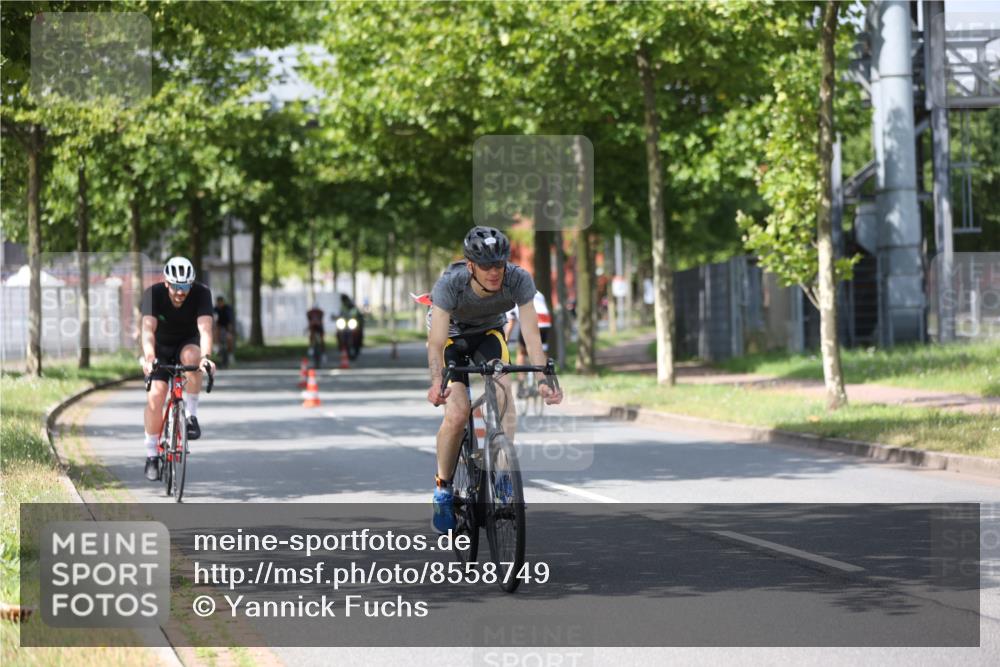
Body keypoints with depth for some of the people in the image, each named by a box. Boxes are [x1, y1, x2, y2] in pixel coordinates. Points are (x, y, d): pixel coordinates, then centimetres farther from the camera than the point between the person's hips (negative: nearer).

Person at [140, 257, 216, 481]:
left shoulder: (201, 293, -24)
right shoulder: (153, 294, -25)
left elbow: (205, 328, -36)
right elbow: (148, 329, -37)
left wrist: (205, 357, -55)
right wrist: (149, 358, -54)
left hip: (187, 343, 0)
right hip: (161, 348, 0)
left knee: (191, 356, -36)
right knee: (155, 395, -18)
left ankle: (192, 414, -19)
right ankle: (151, 455, -6)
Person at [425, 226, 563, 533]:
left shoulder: (519, 280, -30)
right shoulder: (449, 284, -35)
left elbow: (531, 332, -31)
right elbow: (436, 342, -39)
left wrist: (543, 380, -45)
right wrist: (437, 382, -57)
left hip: (489, 334, 2)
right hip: (452, 337, -2)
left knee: (503, 395, -26)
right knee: (457, 413, -20)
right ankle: (443, 487, 0)